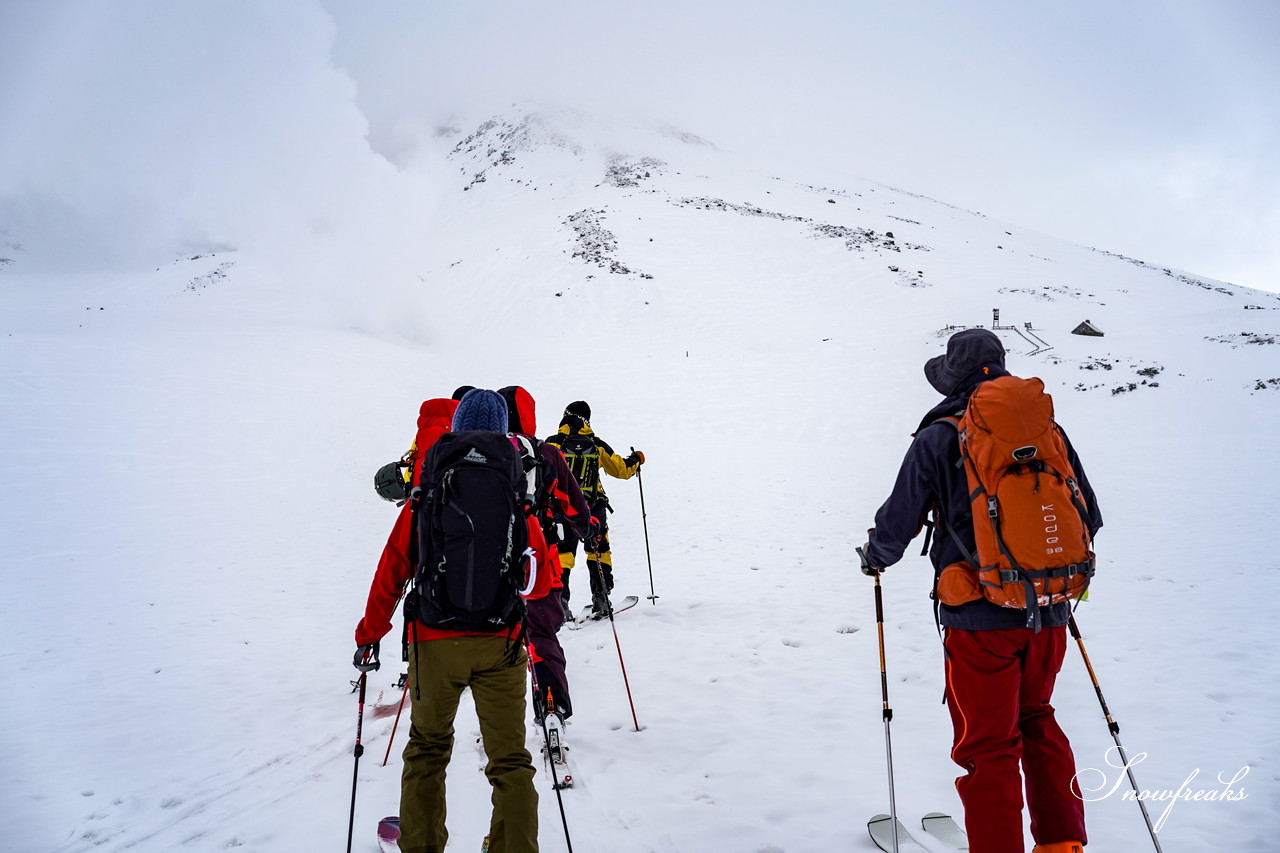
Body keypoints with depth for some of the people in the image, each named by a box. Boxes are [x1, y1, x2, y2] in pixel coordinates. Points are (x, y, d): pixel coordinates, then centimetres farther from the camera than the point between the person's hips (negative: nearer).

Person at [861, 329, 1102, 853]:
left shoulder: (938, 439, -8)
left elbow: (897, 525, -5)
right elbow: (1089, 516, 14)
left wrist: (874, 557, 16)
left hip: (981, 617, -5)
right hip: (1050, 612, 6)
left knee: (987, 746, 6)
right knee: (1036, 721, 25)